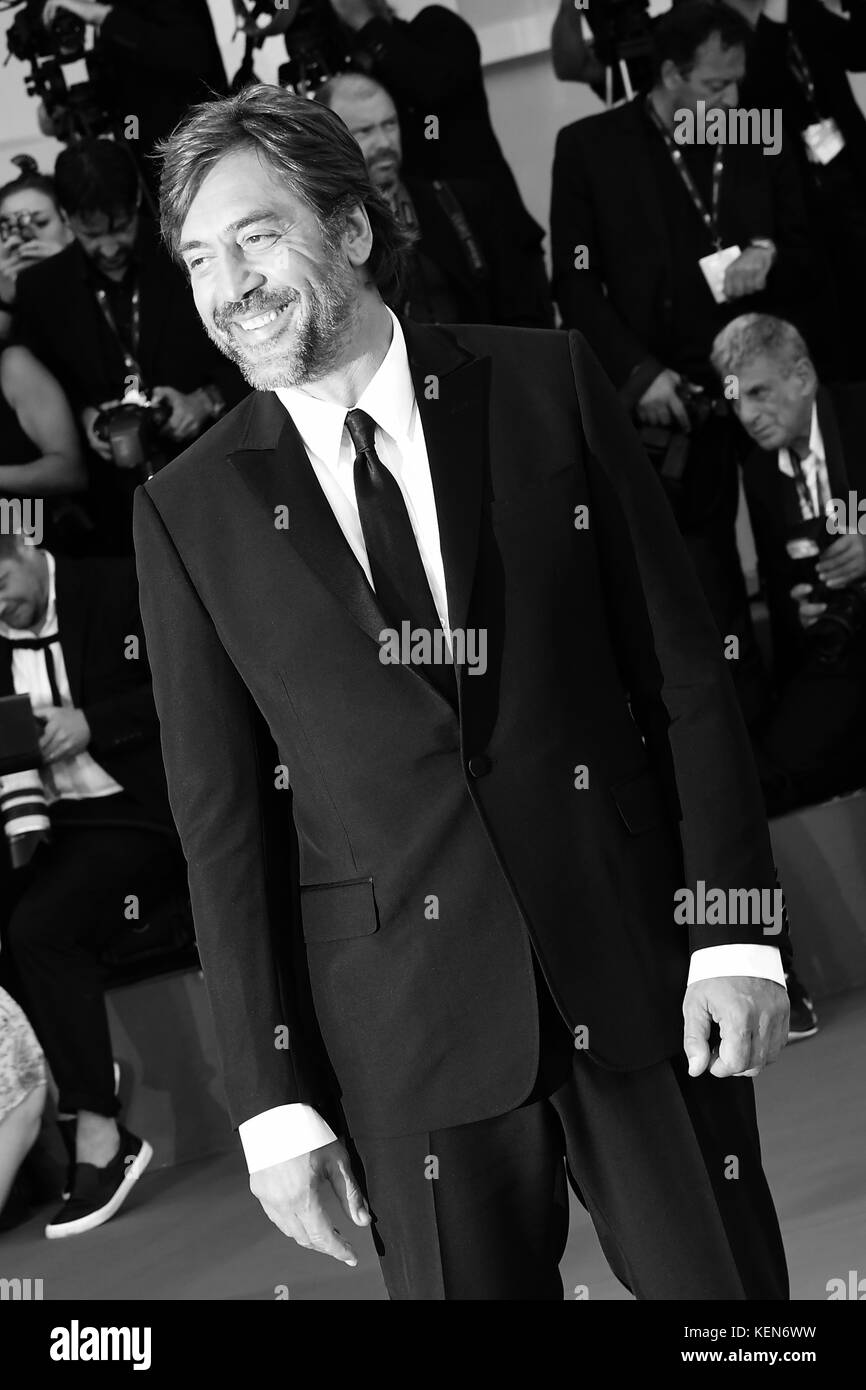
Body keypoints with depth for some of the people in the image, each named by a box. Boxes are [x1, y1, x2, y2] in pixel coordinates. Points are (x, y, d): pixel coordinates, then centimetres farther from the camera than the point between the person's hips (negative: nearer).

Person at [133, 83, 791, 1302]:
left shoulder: (547, 385, 0)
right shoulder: (190, 511, 0)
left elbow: (685, 667, 1)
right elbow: (220, 819, 0)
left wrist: (737, 929, -5)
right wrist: (271, 1098, -2)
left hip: (636, 966, 1)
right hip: (401, 1018, 0)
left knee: (725, 1283, 9)